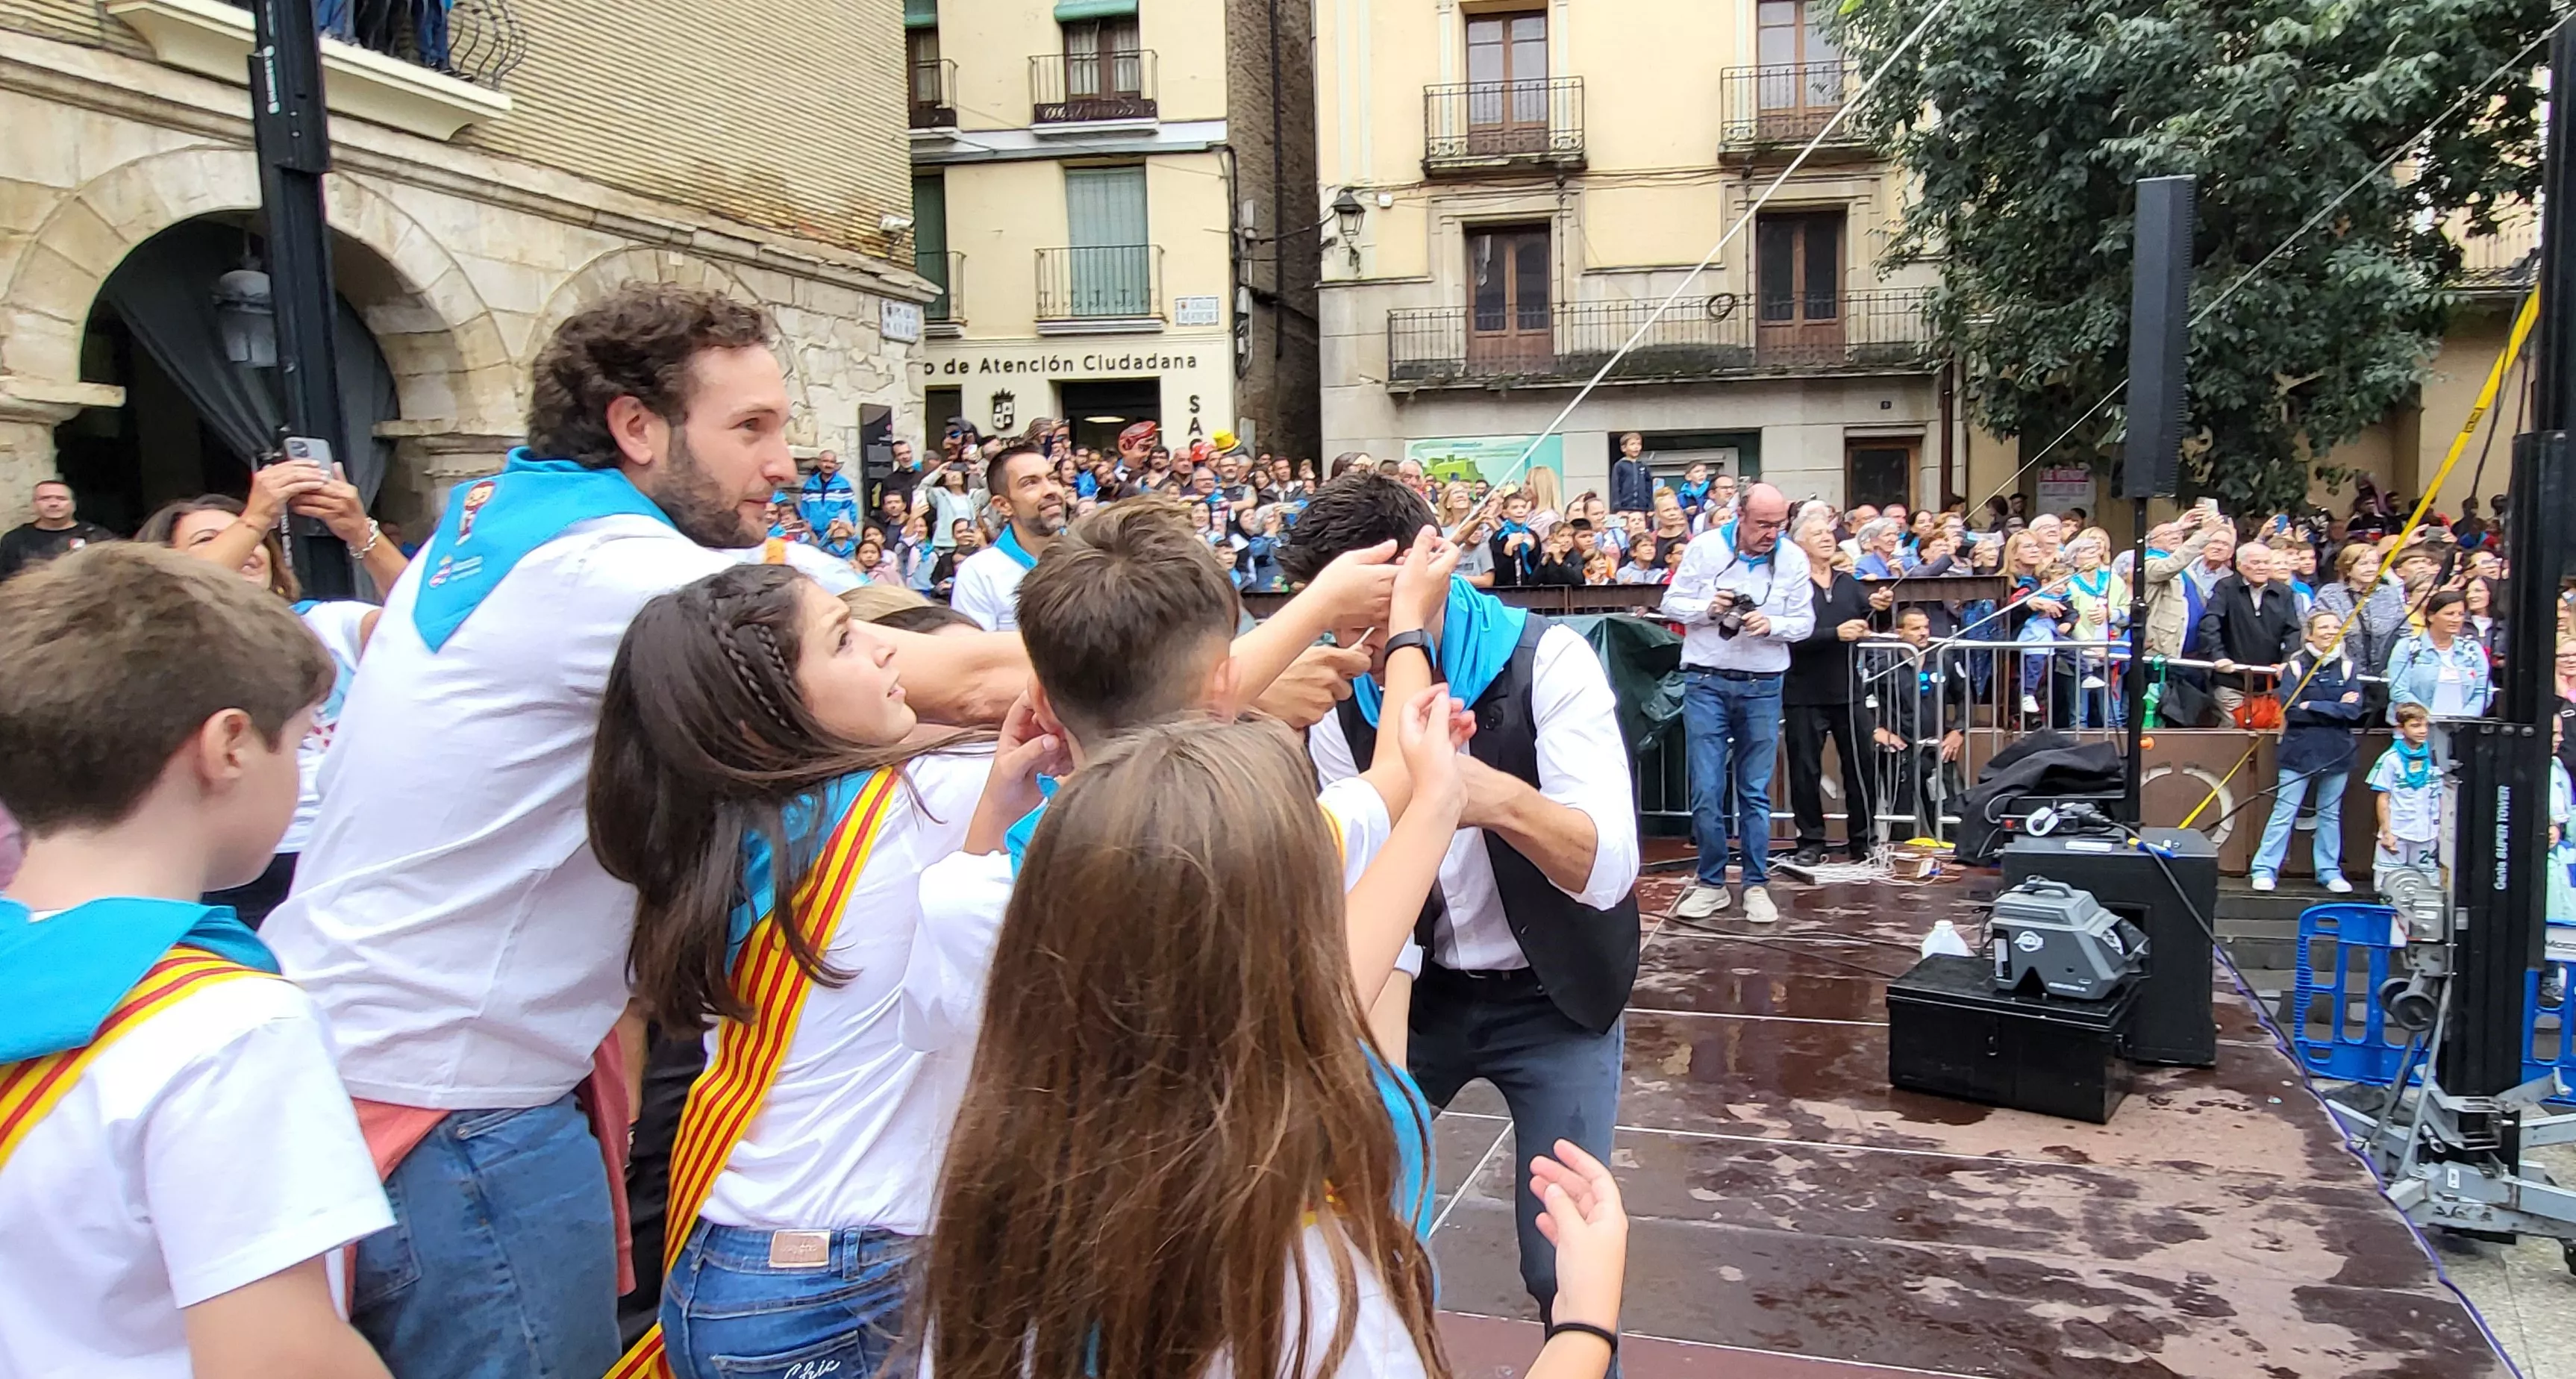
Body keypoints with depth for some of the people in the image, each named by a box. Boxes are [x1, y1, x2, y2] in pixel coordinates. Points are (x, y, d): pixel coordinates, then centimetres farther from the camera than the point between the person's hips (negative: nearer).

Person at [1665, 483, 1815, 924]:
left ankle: (1757, 884, 16)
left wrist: (1771, 625, -19)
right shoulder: (1705, 547, -4)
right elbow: (1672, 603, 0)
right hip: (1706, 682, -1)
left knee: (1756, 792, 7)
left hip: (1762, 686, 1)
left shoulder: (1793, 559, -1)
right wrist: (1707, 608, -19)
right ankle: (1711, 883, 11)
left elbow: (1804, 622, 1)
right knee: (1706, 791, -1)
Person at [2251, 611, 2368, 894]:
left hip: (2337, 752, 3)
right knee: (2284, 812, -2)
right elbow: (2291, 710, -13)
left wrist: (2311, 707, -12)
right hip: (2299, 751, -2)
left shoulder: (2349, 667, 5)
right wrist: (2335, 708, -11)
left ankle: (2329, 871, 20)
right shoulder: (2295, 666, -2)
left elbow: (2354, 710, -8)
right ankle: (2265, 870, 2)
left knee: (2331, 813, 11)